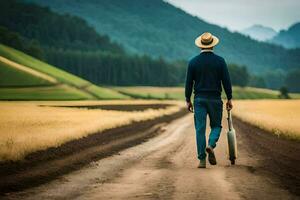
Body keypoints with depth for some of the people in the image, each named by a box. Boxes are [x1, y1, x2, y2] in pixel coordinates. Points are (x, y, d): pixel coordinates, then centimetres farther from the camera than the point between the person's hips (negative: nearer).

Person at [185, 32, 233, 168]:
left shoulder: (193, 62, 0)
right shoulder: (220, 61, -3)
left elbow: (188, 83, 2)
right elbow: (226, 81, -2)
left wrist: (188, 100, 10)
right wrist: (229, 99, 6)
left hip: (199, 99, 1)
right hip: (215, 99, -1)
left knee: (200, 129, 3)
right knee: (216, 125, 14)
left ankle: (202, 160, -1)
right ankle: (211, 145, -14)